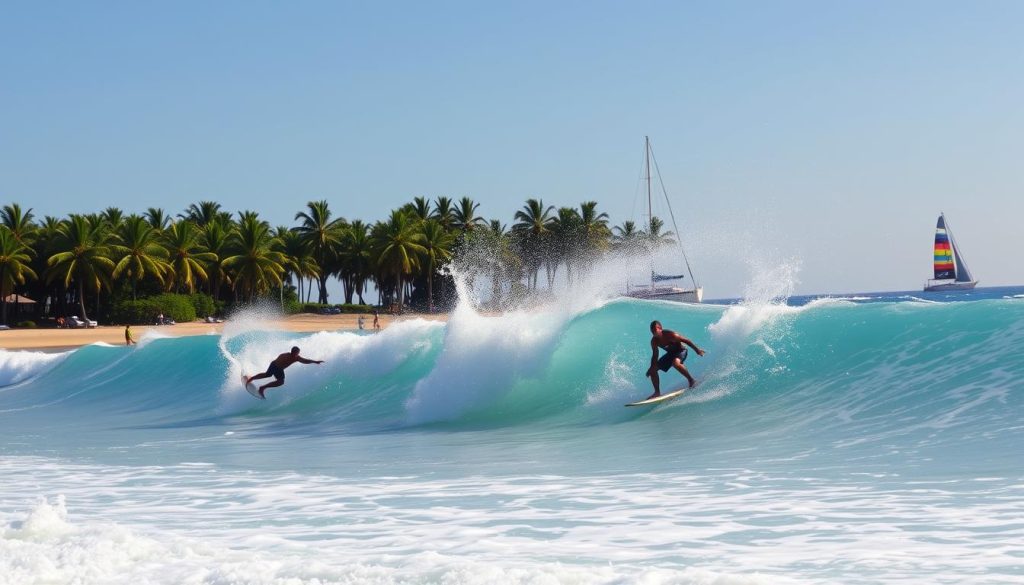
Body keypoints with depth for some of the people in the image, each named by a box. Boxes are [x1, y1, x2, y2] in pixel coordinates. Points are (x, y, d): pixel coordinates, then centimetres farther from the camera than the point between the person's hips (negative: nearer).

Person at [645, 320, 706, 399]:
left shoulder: (669, 335, -29)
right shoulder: (654, 341, -11)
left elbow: (685, 340, -22)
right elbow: (655, 355, 3)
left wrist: (697, 349, -19)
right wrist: (651, 367, -5)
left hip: (680, 351, -7)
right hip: (670, 353, 7)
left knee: (675, 363, -40)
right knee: (653, 370, -1)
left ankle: (691, 380, -25)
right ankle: (657, 392, 8)